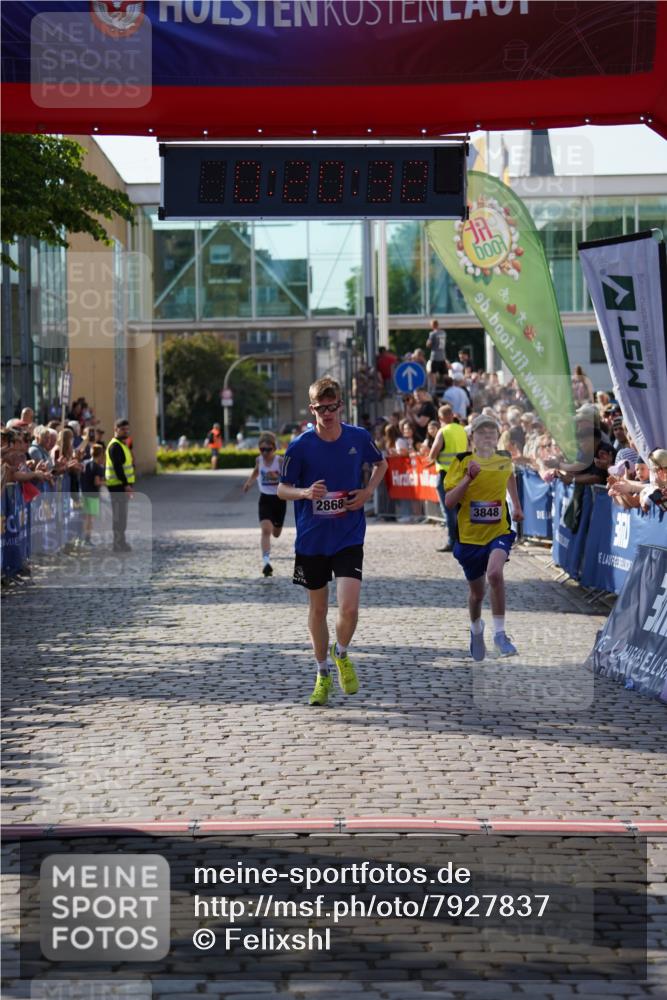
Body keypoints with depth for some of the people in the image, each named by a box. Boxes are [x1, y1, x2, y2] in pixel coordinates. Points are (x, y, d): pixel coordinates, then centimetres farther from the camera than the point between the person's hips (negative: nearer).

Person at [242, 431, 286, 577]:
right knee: (265, 530, -20)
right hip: (265, 499, 1)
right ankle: (266, 561, -26)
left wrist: (277, 477, -32)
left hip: (279, 499, -1)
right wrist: (249, 482, 9)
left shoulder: (280, 461, -14)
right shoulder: (259, 460, -3)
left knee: (276, 533, 17)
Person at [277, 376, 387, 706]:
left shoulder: (359, 437, -4)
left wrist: (368, 491, -1)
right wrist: (305, 492, -22)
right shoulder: (300, 446, -9)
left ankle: (341, 654, 17)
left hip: (349, 538, 0)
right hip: (312, 539, 1)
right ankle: (323, 673, 30)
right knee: (317, 608, 12)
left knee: (349, 607, -15)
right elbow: (281, 489, -1)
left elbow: (380, 464, 16)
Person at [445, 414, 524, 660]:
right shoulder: (462, 461, -7)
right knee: (477, 592, 13)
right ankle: (476, 629, 46)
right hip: (469, 536, 0)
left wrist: (517, 505, 28)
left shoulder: (505, 459, 2)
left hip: (499, 531, 0)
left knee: (495, 573, -30)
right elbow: (449, 501, -14)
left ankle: (499, 633, -18)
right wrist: (468, 478, -25)